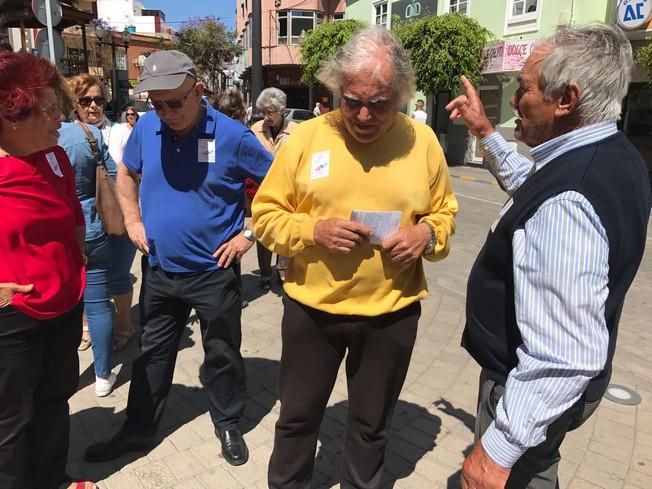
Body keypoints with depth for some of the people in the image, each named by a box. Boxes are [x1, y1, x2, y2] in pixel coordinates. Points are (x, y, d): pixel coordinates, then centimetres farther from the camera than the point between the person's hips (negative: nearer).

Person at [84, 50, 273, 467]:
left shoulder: (232, 135, -14)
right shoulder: (146, 127, -2)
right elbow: (126, 173, 17)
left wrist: (249, 234, -10)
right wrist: (133, 220, 5)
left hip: (214, 271, -3)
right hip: (158, 269, 4)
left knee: (222, 355, 13)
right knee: (152, 353, 18)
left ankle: (229, 425, 35)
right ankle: (138, 430, 37)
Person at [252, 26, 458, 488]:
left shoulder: (423, 141, -4)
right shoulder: (306, 136, -7)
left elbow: (445, 213, 8)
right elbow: (266, 215, -3)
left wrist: (428, 234, -14)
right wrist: (313, 230, -21)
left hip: (392, 315, 1)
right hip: (311, 309, 0)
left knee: (371, 426, 22)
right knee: (298, 416, 20)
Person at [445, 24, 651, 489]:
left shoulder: (567, 202, -36)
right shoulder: (612, 156, -3)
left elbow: (565, 358, -37)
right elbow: (534, 189, 18)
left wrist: (497, 449, -28)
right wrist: (486, 133, 16)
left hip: (536, 388, -9)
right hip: (540, 377, 9)